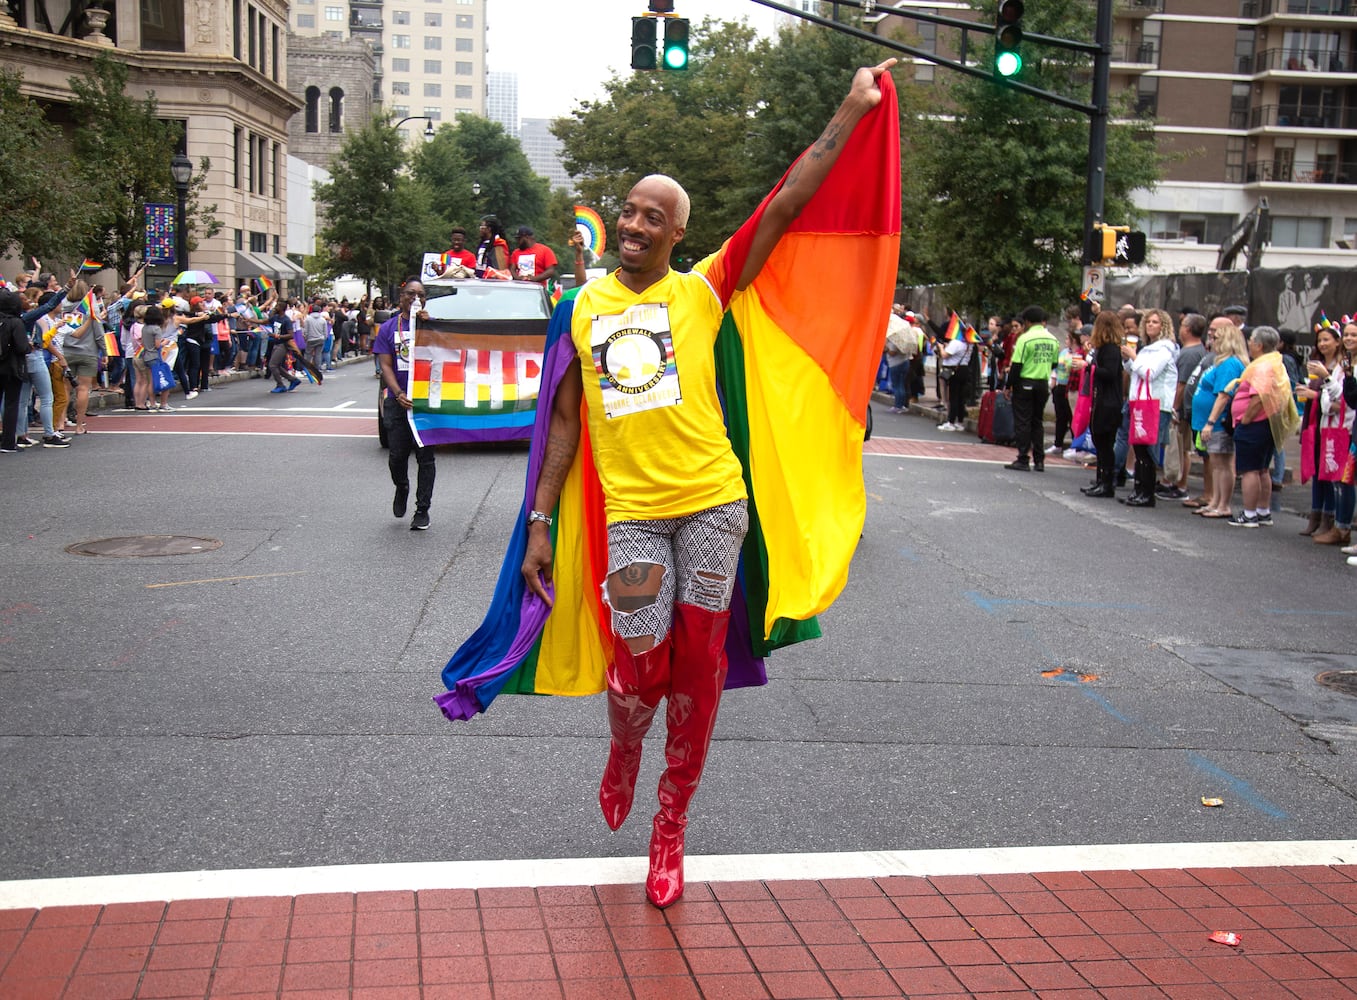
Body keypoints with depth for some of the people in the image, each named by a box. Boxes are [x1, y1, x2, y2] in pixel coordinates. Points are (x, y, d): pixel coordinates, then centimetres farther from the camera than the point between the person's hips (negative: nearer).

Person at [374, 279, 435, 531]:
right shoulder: (389, 328, 9)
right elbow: (385, 365, 2)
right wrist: (399, 393, -13)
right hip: (398, 401, 1)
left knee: (425, 457, 0)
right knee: (397, 456, 1)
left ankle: (422, 510, 6)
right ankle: (401, 488, 33)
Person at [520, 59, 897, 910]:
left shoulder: (702, 291, 3)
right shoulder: (585, 307, 9)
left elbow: (785, 206, -2)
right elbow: (566, 421, 12)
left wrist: (852, 111, -4)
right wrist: (541, 522, 8)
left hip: (711, 501, -1)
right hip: (629, 511, 1)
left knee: (697, 665, 5)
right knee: (641, 667, -3)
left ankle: (672, 825, 22)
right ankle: (624, 752, 34)